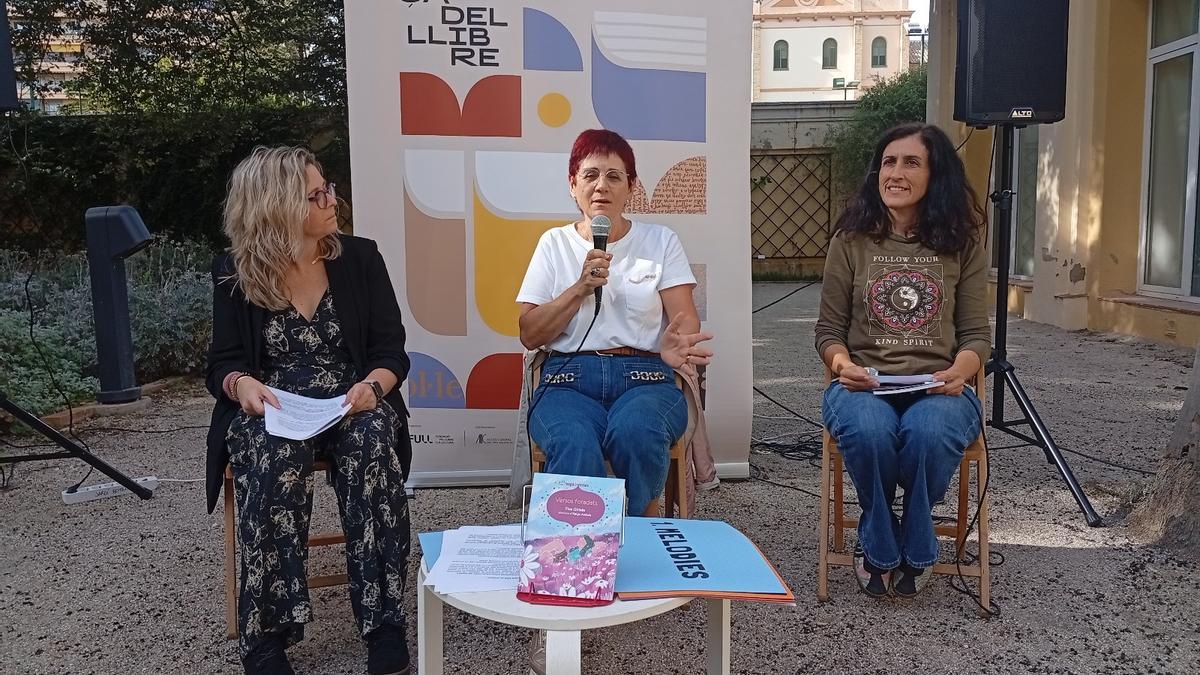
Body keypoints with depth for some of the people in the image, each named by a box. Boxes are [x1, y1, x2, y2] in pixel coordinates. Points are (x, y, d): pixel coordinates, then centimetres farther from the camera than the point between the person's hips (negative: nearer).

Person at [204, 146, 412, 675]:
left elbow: (391, 349, 0)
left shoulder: (359, 257, 2)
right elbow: (223, 362, 3)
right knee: (275, 454, -35)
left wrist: (374, 384, -23)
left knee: (373, 442, -34)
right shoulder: (234, 273, 1)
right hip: (271, 411, 0)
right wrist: (243, 384, -22)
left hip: (350, 405, 1)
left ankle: (384, 622, -25)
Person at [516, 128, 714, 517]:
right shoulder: (555, 244, 15)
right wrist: (581, 287, -8)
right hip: (569, 377, 0)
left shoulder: (660, 241, 14)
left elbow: (686, 320, 3)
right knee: (576, 448, -35)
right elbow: (529, 335, 6)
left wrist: (677, 344, -21)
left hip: (643, 376, 0)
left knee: (635, 433, -36)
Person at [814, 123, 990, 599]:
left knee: (929, 432, -36)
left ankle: (913, 550, -4)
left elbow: (976, 333, 7)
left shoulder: (961, 244, 9)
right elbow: (829, 328, 8)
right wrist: (842, 364, -15)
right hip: (865, 385, 0)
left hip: (937, 386, 0)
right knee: (868, 430, -36)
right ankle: (879, 548, -5)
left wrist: (959, 371, -15)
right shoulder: (851, 241, 7)